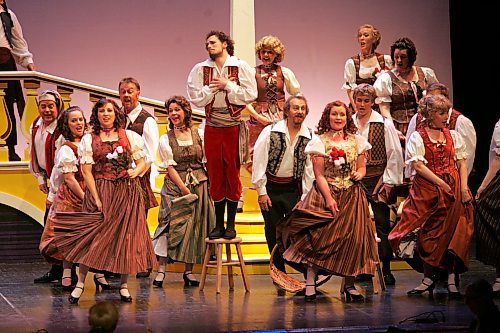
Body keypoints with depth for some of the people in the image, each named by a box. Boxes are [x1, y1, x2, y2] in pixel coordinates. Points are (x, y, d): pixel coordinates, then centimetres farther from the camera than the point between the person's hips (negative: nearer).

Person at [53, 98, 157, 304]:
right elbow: (86, 171, -2)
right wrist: (97, 199, -11)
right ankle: (80, 283, 2)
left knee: (127, 237, 1)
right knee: (93, 235, -6)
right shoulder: (88, 140, 4)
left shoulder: (129, 136, 8)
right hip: (100, 191, -1)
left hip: (127, 192, 1)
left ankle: (123, 285, 9)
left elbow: (142, 163, 10)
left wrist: (135, 171, -14)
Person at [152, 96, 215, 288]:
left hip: (199, 185, 2)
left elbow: (207, 161, 9)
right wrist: (185, 190, -11)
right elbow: (170, 167, -3)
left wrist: (207, 184, -3)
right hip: (175, 186, -2)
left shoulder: (199, 135, 7)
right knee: (172, 225, -10)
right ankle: (161, 269, -8)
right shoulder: (165, 140, 3)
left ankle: (188, 271, 7)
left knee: (195, 227, 1)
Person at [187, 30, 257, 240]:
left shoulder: (241, 67, 0)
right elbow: (195, 98, -1)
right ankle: (218, 225, 12)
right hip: (212, 127, 2)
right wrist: (213, 87, -10)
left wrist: (227, 86, -11)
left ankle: (231, 225, 9)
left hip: (234, 126, -2)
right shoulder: (200, 69, 6)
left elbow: (250, 95, -9)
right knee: (215, 175, 5)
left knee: (233, 175, 2)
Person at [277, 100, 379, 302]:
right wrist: (329, 198, -15)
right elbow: (319, 175, -6)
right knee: (318, 237, -12)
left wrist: (359, 174, -7)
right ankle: (310, 283, -8)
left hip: (352, 197, 3)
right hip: (325, 195, -3)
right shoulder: (320, 141, -1)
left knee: (353, 238, -2)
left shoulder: (357, 141, 10)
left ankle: (349, 285, 6)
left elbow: (361, 167, 17)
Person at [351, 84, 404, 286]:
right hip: (354, 179, 3)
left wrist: (389, 181, -6)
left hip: (377, 179, -3)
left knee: (382, 223, -2)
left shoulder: (384, 125, -3)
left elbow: (395, 155, -2)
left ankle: (386, 269, 5)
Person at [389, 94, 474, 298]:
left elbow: (462, 162, 8)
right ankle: (429, 278, 9)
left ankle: (452, 278, 0)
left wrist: (464, 187, -5)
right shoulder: (417, 137, 0)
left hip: (453, 188, 3)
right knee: (428, 233, 0)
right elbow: (418, 165, -10)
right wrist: (441, 184, -14)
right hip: (427, 189, -3)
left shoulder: (453, 135, 12)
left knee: (452, 232, -3)